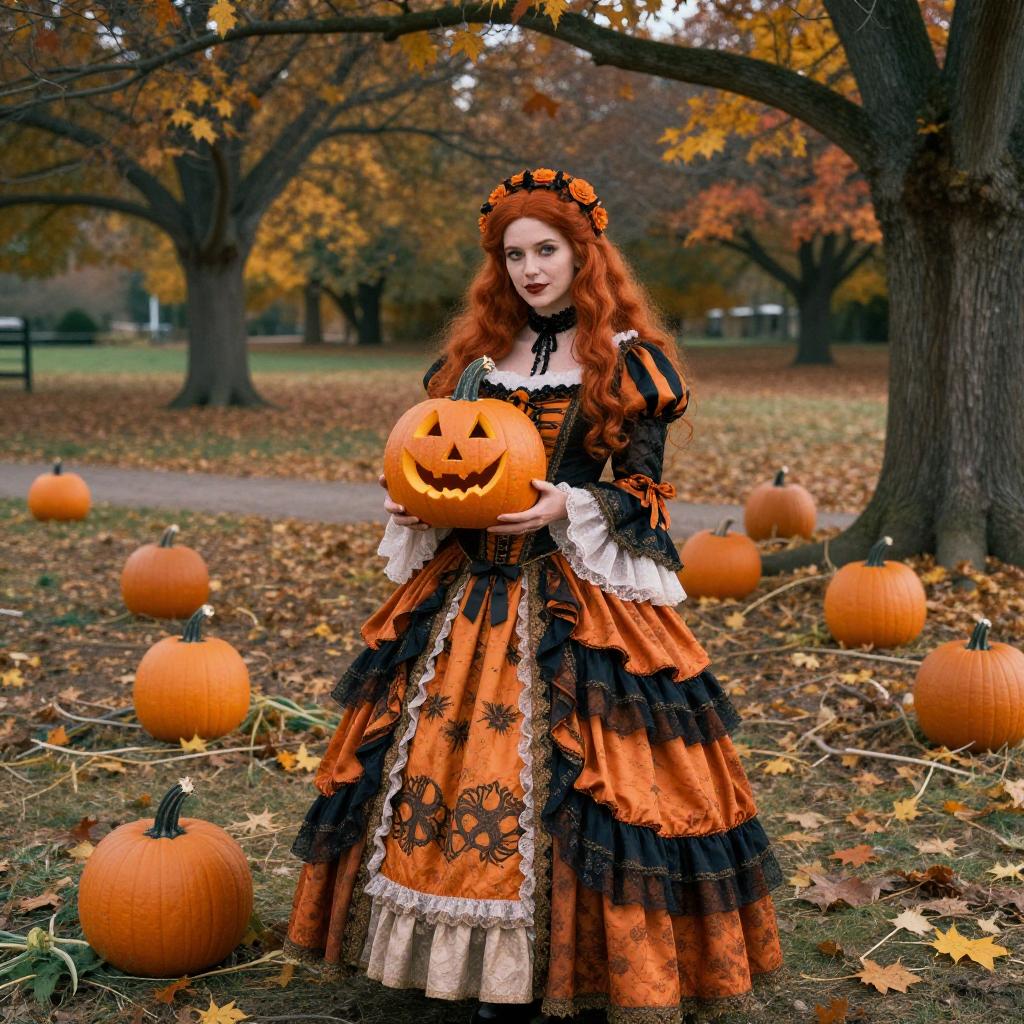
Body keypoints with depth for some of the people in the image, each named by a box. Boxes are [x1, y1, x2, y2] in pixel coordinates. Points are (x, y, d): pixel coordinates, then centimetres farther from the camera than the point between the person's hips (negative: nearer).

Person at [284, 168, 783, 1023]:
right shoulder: (476, 356, 14)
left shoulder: (630, 363, 0)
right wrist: (414, 505, -1)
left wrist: (572, 509, -20)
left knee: (579, 776, -9)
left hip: (586, 601, -4)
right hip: (470, 591, 5)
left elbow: (642, 492, -4)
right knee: (454, 758, 2)